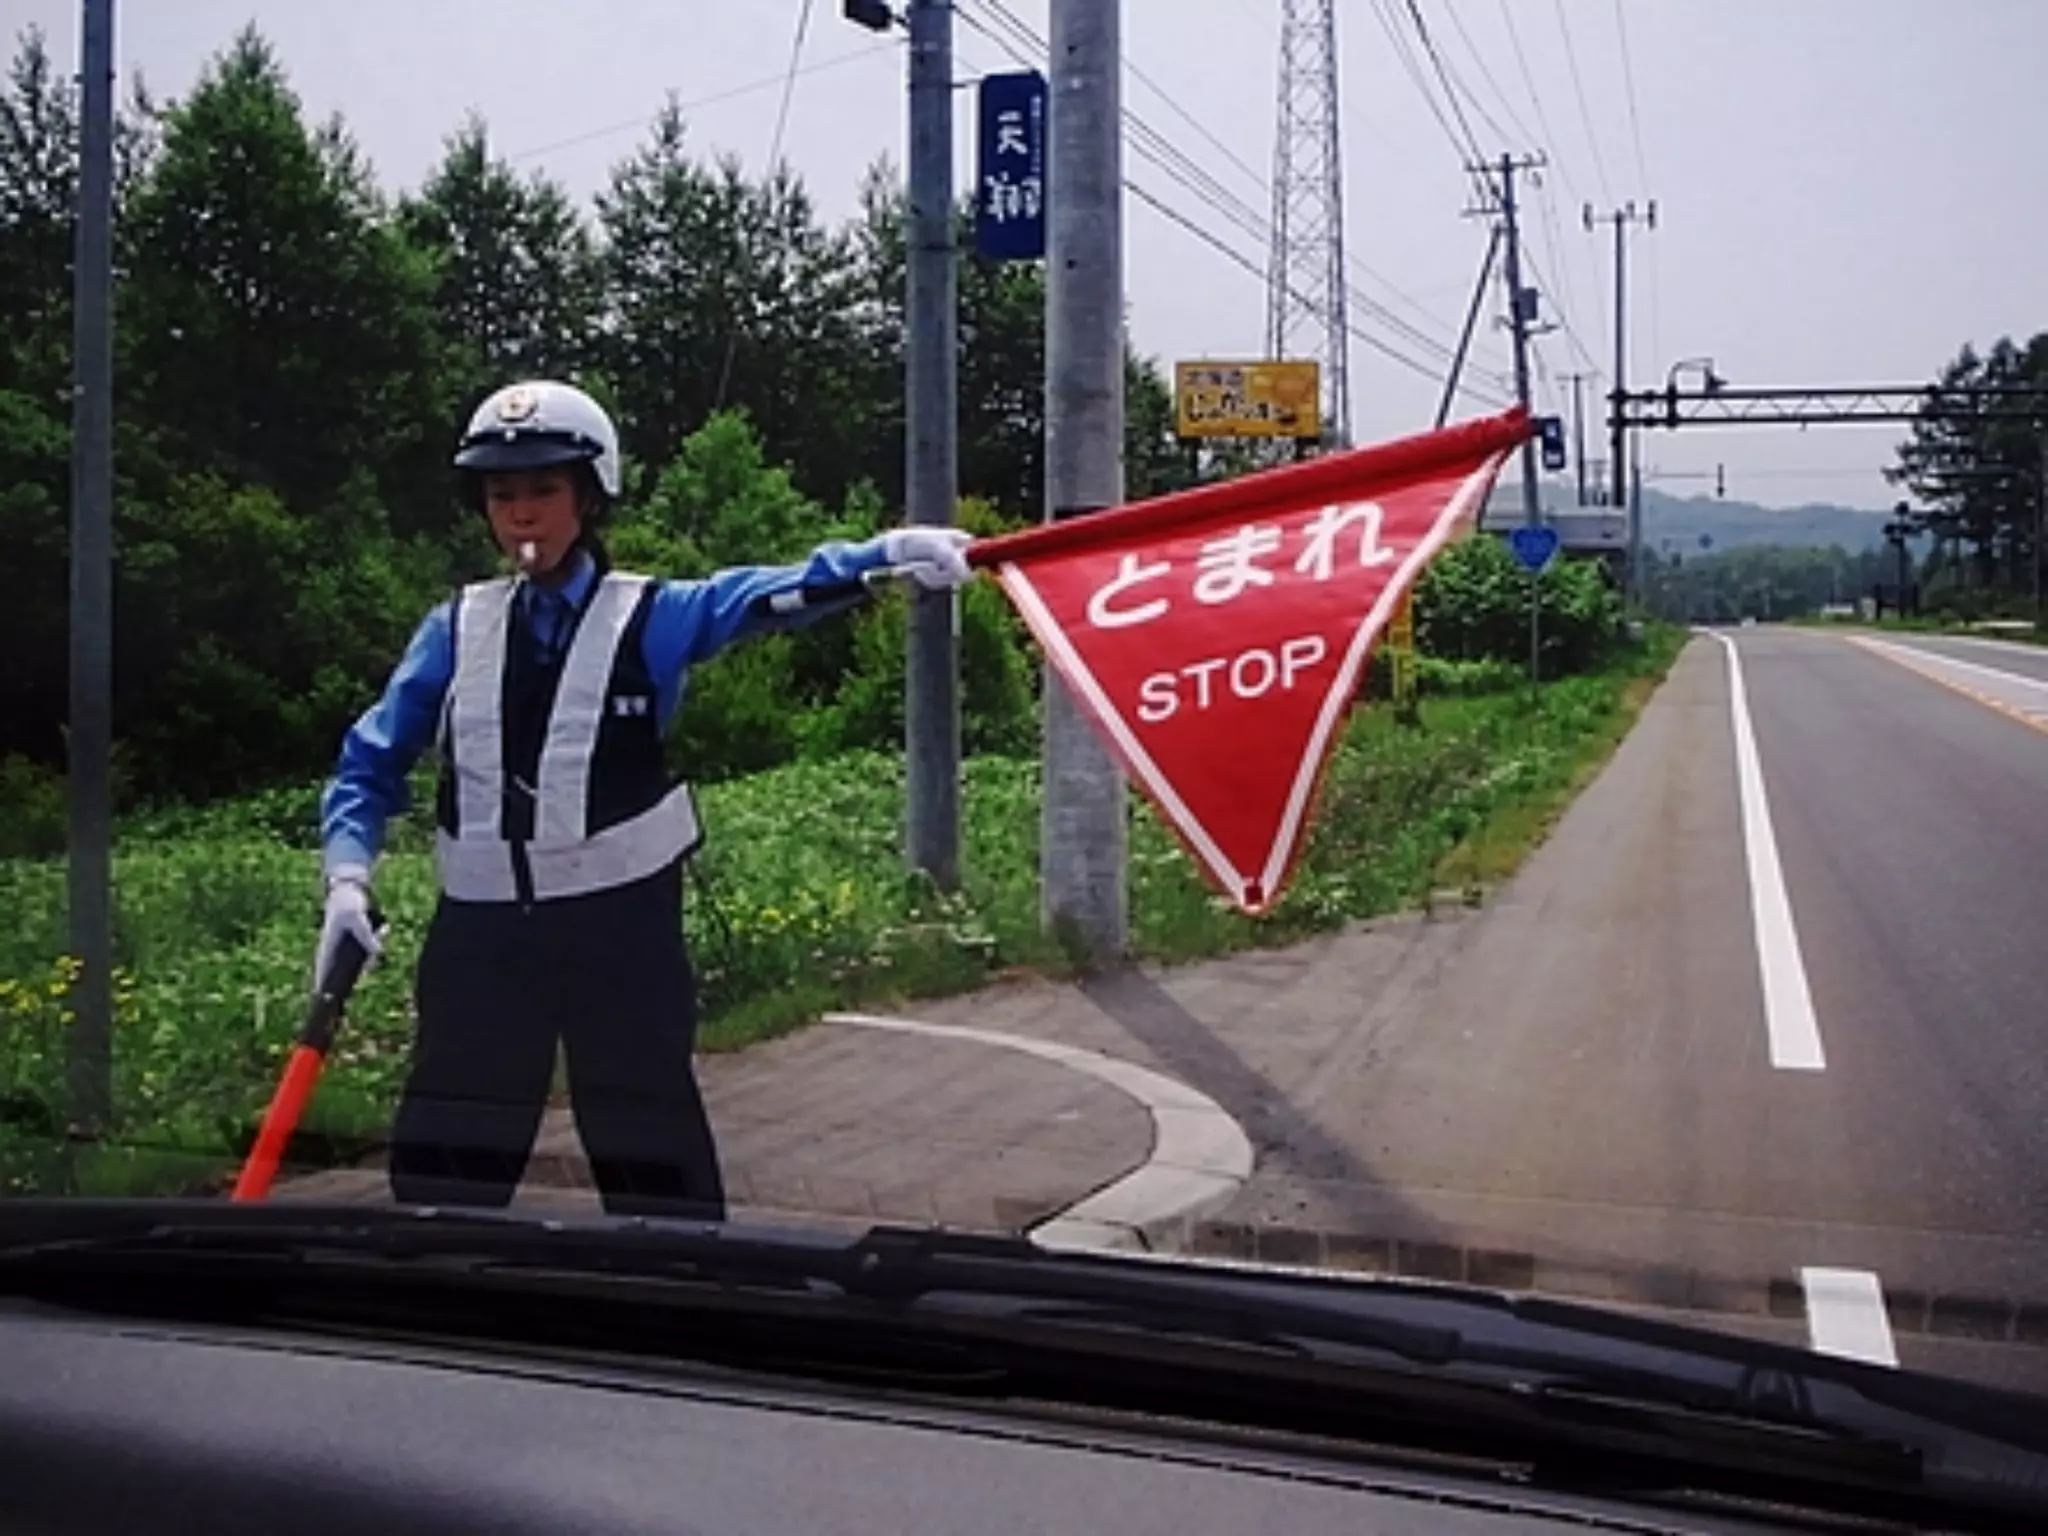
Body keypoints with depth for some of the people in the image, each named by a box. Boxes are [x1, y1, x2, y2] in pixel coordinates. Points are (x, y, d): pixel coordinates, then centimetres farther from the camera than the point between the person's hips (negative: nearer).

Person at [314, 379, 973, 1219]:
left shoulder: (648, 617, -4)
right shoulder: (457, 628, 5)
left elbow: (764, 597, -21)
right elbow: (371, 764, 9)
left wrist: (886, 552, -37)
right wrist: (348, 878, -6)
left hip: (622, 930, -3)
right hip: (482, 930, 3)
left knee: (651, 1156, 6)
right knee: (442, 1161, 13)